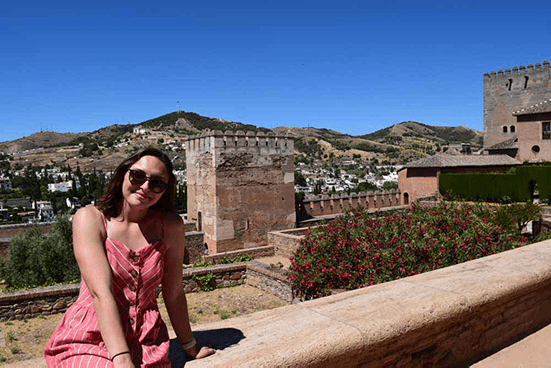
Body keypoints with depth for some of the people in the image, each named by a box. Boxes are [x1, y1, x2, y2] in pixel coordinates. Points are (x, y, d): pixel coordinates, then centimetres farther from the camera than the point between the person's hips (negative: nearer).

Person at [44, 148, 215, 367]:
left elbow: (174, 293, 4)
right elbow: (100, 293, -18)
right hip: (88, 339, -2)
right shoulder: (90, 218, -8)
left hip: (146, 344, 3)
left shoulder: (171, 226, -2)